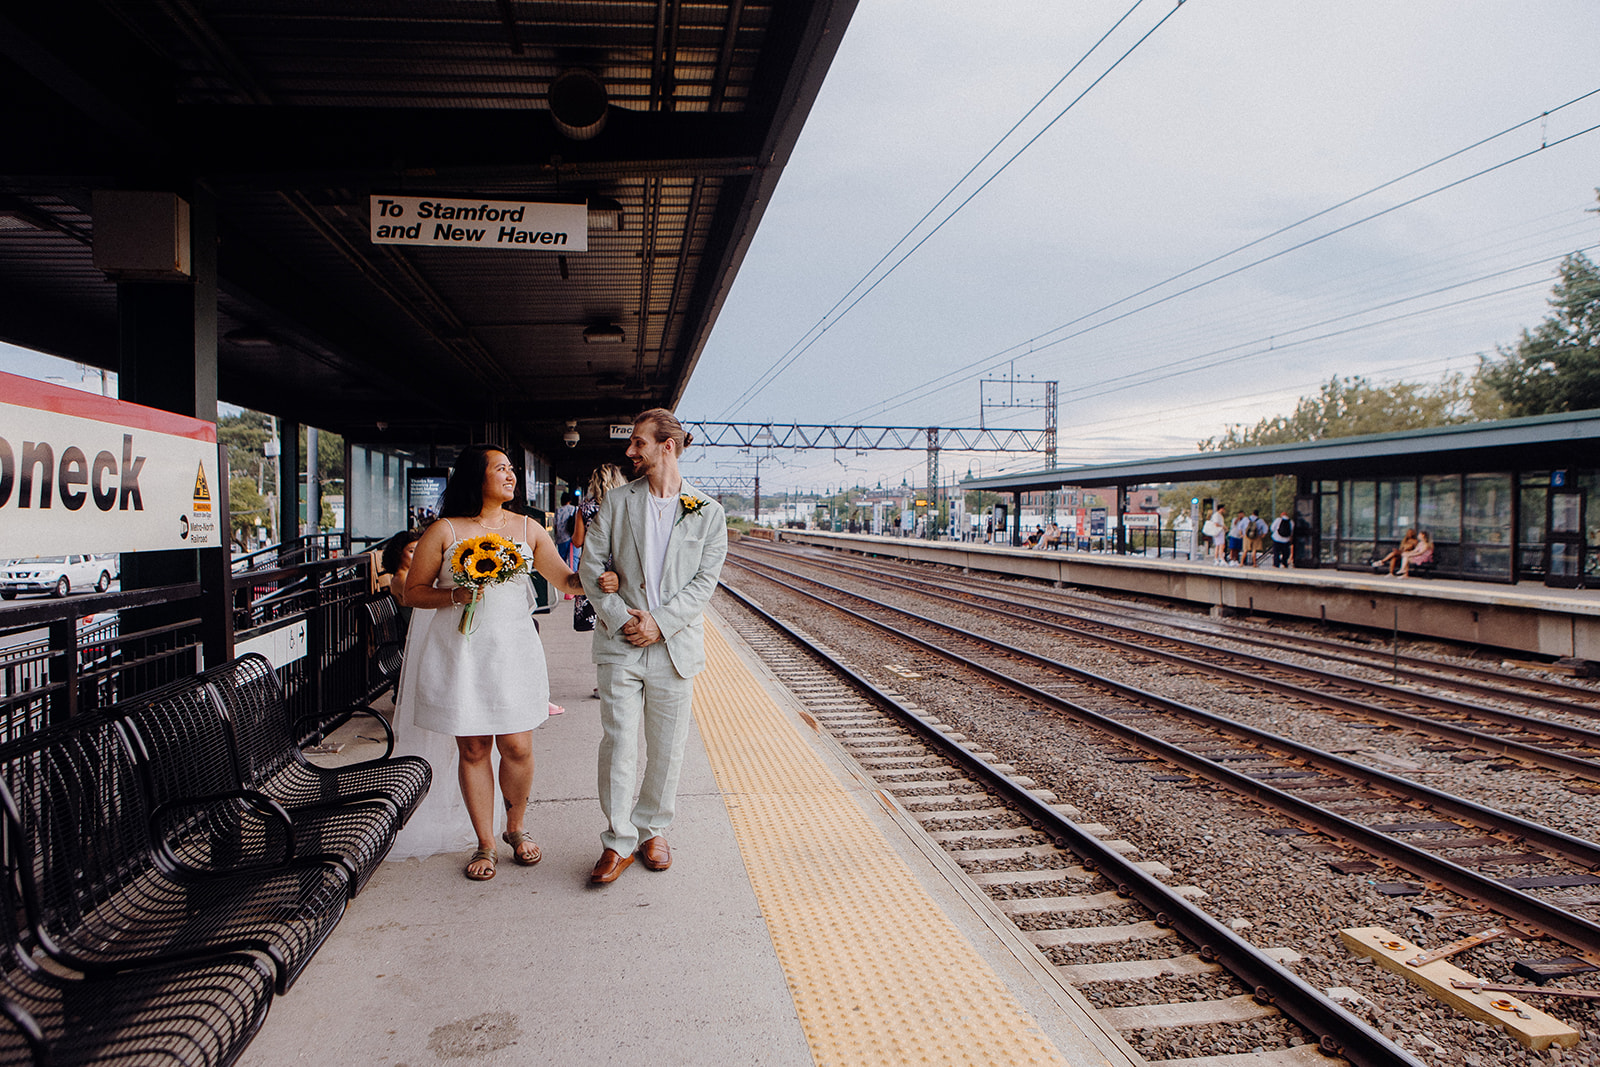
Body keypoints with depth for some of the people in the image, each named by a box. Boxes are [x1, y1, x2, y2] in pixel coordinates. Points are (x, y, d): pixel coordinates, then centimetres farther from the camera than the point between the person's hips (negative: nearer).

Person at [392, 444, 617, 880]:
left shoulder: (527, 529, 8)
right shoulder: (444, 531, 0)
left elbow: (565, 578, 7)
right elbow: (413, 591, 3)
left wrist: (598, 581, -12)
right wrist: (455, 595, -14)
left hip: (512, 651, 2)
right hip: (461, 652, -2)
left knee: (517, 747, 1)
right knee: (472, 749, 5)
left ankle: (516, 830, 26)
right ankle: (485, 842, 21)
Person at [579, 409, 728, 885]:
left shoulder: (707, 512, 1)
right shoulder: (616, 501, 5)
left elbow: (705, 580, -3)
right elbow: (590, 565, 3)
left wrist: (660, 623, -12)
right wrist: (618, 615, -9)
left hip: (675, 645, 0)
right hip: (619, 644, 0)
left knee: (667, 748, 9)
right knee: (617, 744, -1)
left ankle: (653, 831, 27)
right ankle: (618, 843, 12)